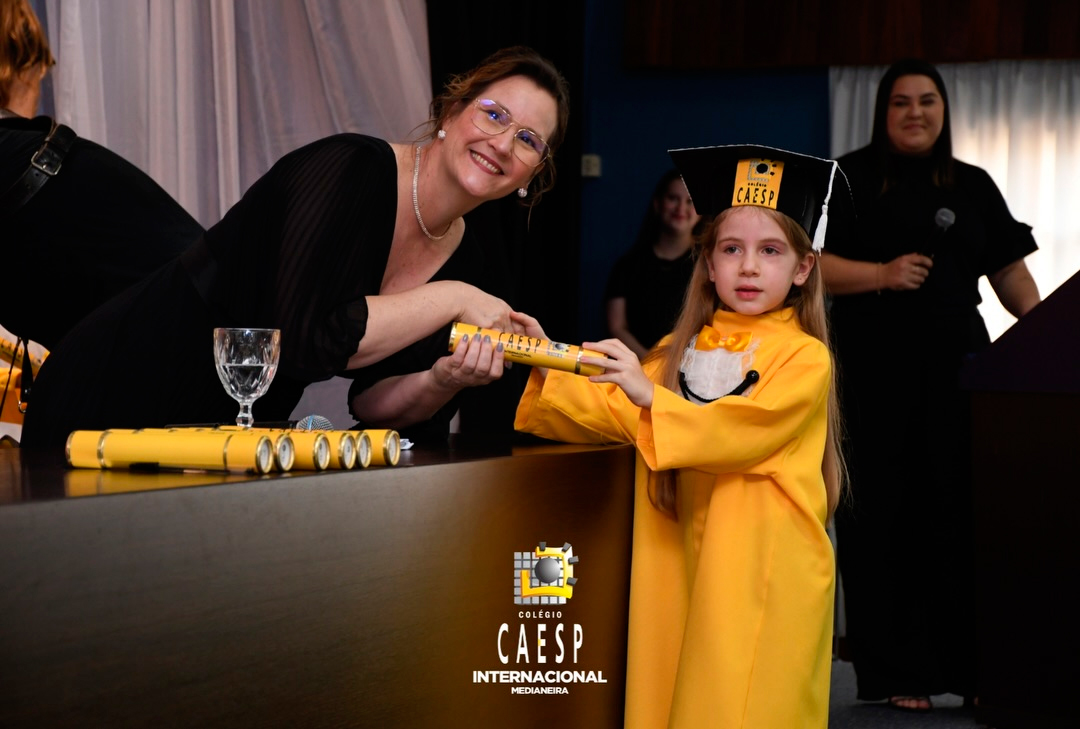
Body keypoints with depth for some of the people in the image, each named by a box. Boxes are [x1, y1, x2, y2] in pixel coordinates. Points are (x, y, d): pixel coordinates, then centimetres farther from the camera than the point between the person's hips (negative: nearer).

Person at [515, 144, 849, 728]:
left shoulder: (805, 357, -6)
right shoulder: (680, 351, 14)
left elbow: (740, 431, -19)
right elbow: (609, 413, 10)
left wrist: (649, 395, -28)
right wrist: (548, 369, -5)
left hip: (763, 572, -5)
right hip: (681, 563, 5)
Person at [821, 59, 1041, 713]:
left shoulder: (974, 187, 15)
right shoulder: (849, 179, 5)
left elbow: (1011, 273, 13)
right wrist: (883, 274, -17)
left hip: (957, 371, 3)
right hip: (875, 377, -2)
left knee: (960, 518, -1)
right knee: (881, 523, 0)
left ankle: (970, 667, 5)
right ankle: (891, 676, 8)